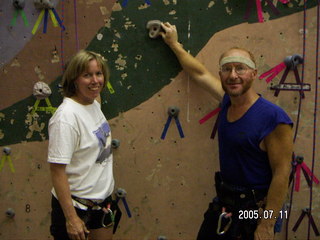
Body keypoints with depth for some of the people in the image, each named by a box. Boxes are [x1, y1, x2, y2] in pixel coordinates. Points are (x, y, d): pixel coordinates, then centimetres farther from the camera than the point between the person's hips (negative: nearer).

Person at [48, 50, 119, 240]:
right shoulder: (66, 116, -23)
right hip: (76, 205, -8)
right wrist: (71, 218, -22)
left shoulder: (94, 105, -1)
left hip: (103, 199, 8)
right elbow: (57, 171, -23)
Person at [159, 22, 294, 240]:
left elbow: (282, 174, -20)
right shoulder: (227, 101, -1)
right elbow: (199, 72, 14)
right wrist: (174, 44, 23)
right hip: (222, 205, 7)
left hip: (252, 212, -7)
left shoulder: (274, 118, -22)